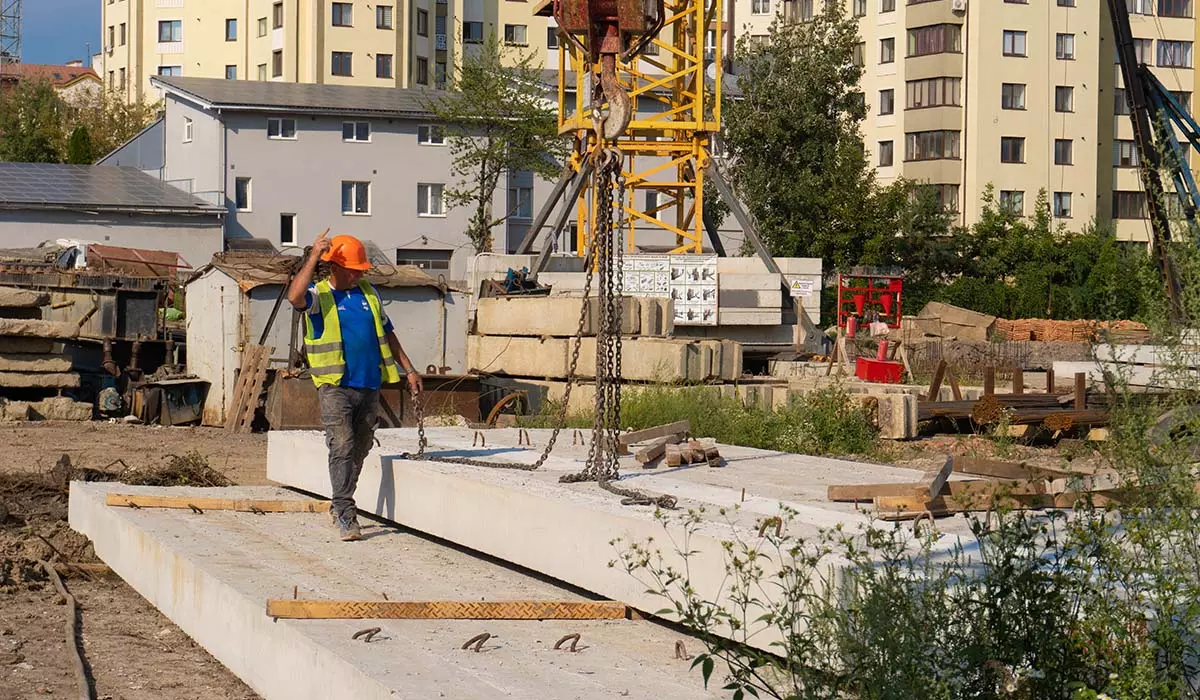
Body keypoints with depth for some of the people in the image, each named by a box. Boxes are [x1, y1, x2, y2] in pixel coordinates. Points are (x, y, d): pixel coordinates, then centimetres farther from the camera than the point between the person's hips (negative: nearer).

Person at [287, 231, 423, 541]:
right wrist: (314, 257, -24)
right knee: (342, 447, -14)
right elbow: (295, 296, -27)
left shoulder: (368, 293, 14)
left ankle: (340, 506, 28)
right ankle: (346, 515, -13)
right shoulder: (319, 295, -3)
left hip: (369, 385, 6)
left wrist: (408, 369, 20)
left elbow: (387, 334, 22)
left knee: (360, 449, 12)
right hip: (335, 386, -6)